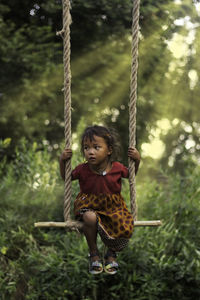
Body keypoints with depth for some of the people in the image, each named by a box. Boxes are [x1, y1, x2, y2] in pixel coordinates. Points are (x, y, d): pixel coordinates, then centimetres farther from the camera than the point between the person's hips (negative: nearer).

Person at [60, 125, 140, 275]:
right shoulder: (83, 170, -10)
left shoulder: (117, 168, -8)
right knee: (90, 218, -37)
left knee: (125, 230, -25)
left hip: (113, 208, 1)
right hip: (90, 207, -1)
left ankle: (111, 253, 12)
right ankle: (94, 254, -10)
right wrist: (62, 161, -8)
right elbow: (66, 177, 9)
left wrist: (137, 160, -4)